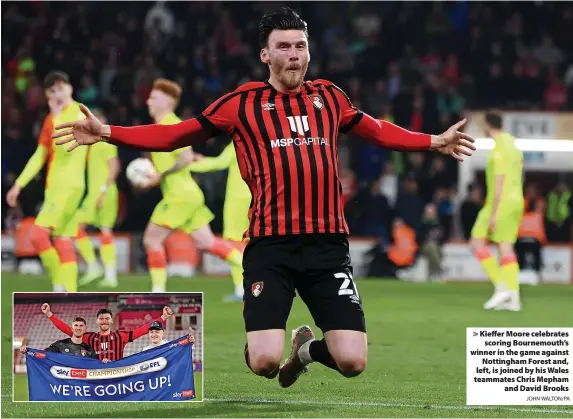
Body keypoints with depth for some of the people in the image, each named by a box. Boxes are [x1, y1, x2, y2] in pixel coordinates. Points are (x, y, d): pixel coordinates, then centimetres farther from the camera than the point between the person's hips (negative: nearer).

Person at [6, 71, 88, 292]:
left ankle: (60, 285, -9)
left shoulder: (79, 114, -8)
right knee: (63, 243, 5)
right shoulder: (52, 118, 16)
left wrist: (57, 115, -19)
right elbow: (40, 155, 22)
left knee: (38, 234, -18)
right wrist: (19, 184, 19)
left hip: (69, 186, -9)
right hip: (54, 186, 9)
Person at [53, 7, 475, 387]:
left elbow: (377, 131, 31)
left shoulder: (329, 97, 13)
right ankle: (260, 344, 24)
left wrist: (435, 142, 35)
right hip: (270, 245, -3)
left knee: (353, 362, -7)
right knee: (265, 363, -16)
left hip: (328, 243, 3)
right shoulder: (243, 102, 5)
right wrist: (107, 133, 1)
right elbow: (176, 134, 9)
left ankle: (307, 347, 29)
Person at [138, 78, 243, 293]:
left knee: (152, 239, -7)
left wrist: (161, 176, -20)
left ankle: (158, 293, -4)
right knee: (206, 242, 9)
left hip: (180, 195, -10)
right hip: (186, 194, 10)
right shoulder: (160, 126, 17)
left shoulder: (170, 124, -12)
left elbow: (187, 157, -23)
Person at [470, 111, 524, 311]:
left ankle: (501, 286, -10)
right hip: (516, 201, 9)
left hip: (501, 203, -9)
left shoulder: (499, 149, -15)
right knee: (506, 247, 6)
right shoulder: (513, 145, 14)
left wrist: (494, 214, -20)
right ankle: (513, 298, -1)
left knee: (477, 242, -2)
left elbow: (499, 182, -19)